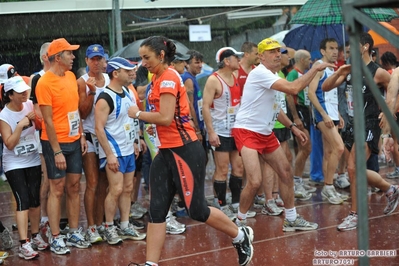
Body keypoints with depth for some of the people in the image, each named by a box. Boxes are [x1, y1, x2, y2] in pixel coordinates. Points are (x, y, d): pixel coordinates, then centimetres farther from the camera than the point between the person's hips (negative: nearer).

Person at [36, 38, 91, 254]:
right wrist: (57, 151, -17)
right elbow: (48, 120, -16)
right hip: (56, 143, -7)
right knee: (57, 189, -2)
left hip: (74, 141, 7)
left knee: (74, 187, 10)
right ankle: (55, 238, 5)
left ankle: (74, 233, 19)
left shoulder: (71, 76, 7)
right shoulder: (45, 83, -15)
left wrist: (82, 135, 10)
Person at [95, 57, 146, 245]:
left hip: (128, 150, 8)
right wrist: (109, 154, -22)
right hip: (114, 152, -8)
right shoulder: (105, 98, -17)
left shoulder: (127, 93, 10)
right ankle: (109, 228, 4)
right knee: (116, 189, -8)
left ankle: (125, 227, 19)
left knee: (128, 189, 11)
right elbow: (99, 128, -20)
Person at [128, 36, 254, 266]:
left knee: (197, 209, 0)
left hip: (184, 151, -9)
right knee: (156, 210, 2)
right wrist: (153, 126, 9)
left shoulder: (168, 78, -15)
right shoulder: (159, 78, 13)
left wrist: (138, 114, -10)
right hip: (166, 152, 9)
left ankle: (241, 237, 20)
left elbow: (165, 118, -23)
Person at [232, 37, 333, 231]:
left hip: (266, 133, 10)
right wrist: (315, 68, -21)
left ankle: (291, 219, 25)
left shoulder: (274, 75, 11)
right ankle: (239, 221, 1)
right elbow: (293, 88, -30)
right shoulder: (260, 73, -20)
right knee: (255, 181, -19)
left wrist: (292, 127, 20)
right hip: (247, 132, -10)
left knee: (286, 172, 12)